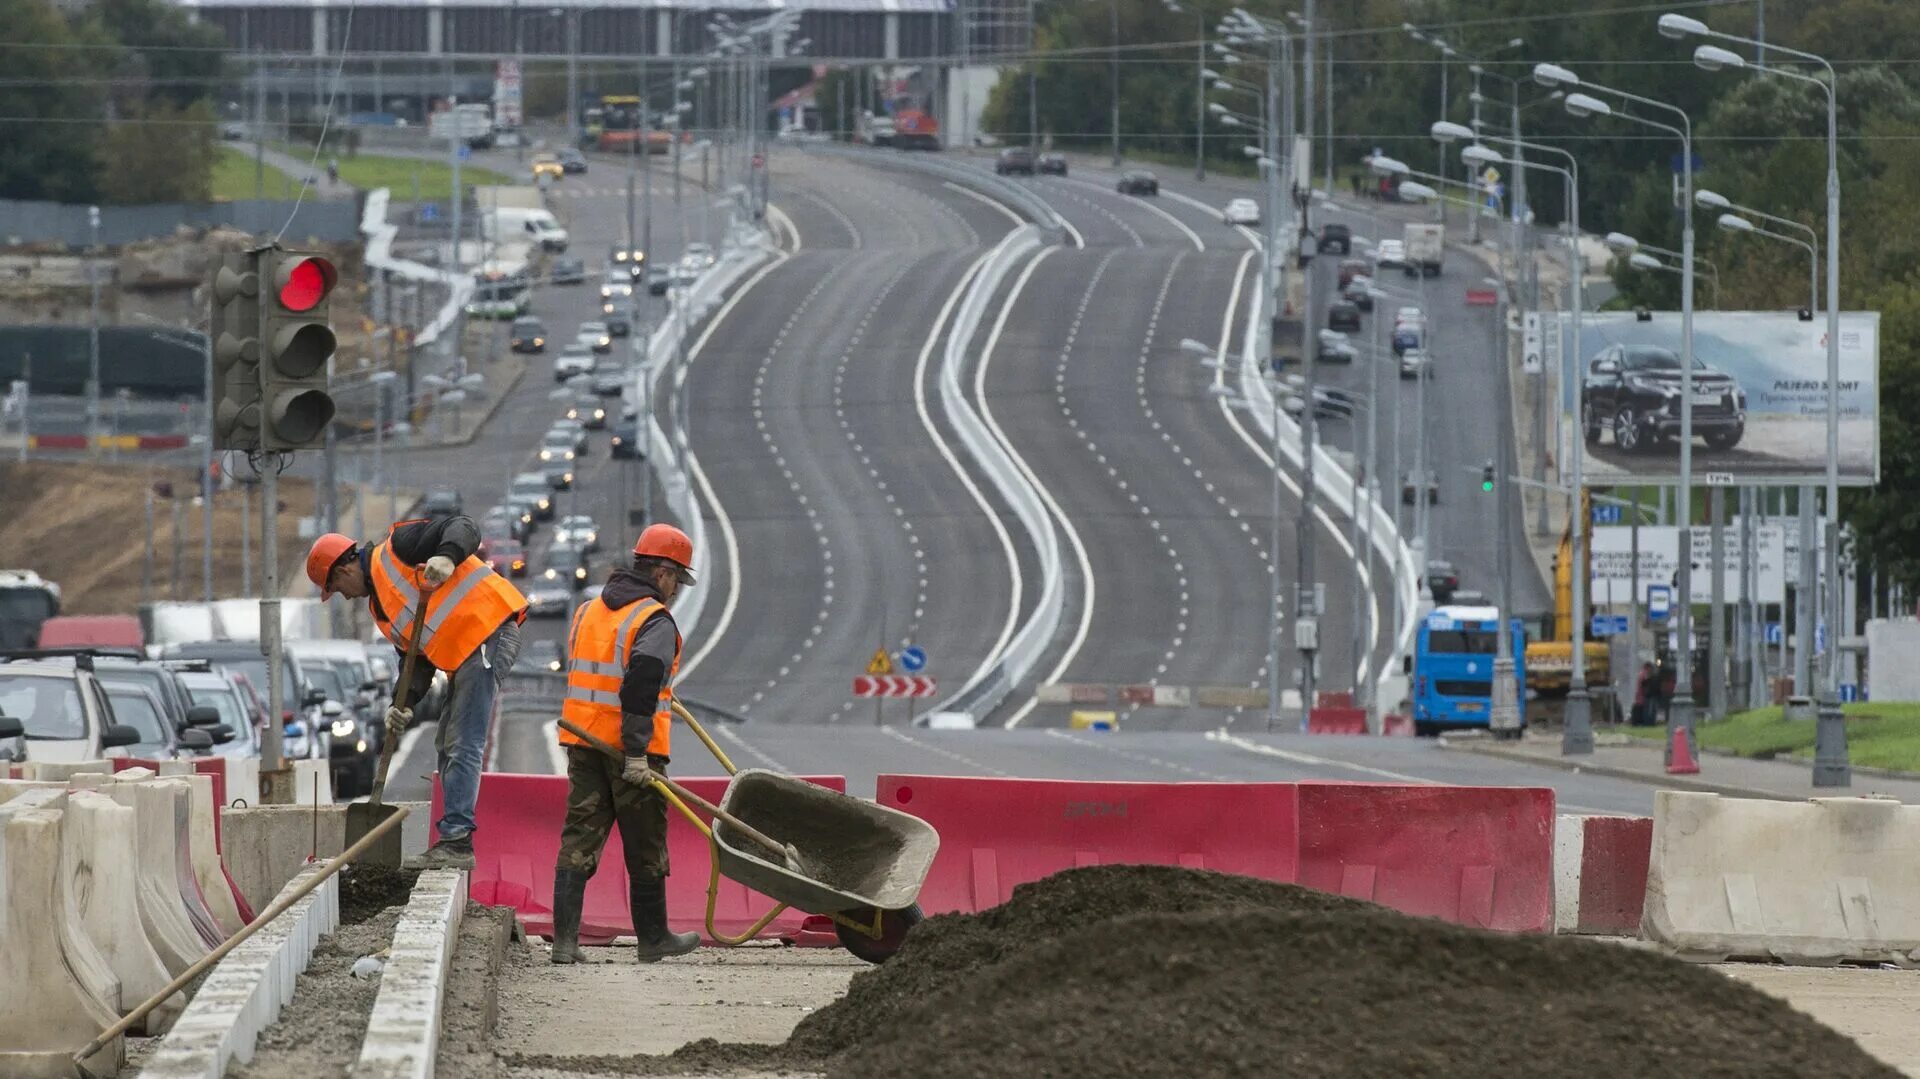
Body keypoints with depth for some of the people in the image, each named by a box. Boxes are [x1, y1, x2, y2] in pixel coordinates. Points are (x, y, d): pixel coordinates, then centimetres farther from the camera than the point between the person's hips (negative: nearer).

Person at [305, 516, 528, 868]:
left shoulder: (396, 549, -2)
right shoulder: (379, 606, 23)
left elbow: (463, 528, -12)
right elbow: (415, 659, 18)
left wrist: (447, 557, -32)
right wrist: (402, 705, 2)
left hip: (488, 635, -11)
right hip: (462, 657, 11)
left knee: (464, 746, -14)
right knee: (448, 747, 14)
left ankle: (457, 841, -17)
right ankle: (453, 843, 19)